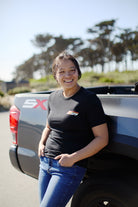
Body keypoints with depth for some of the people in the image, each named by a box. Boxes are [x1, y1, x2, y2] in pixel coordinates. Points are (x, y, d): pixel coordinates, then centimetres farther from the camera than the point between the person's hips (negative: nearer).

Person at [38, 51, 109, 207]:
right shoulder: (53, 97, 9)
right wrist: (42, 143, 4)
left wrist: (73, 157, -17)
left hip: (70, 168, -6)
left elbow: (102, 138, -12)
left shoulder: (89, 99, -10)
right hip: (45, 163, 7)